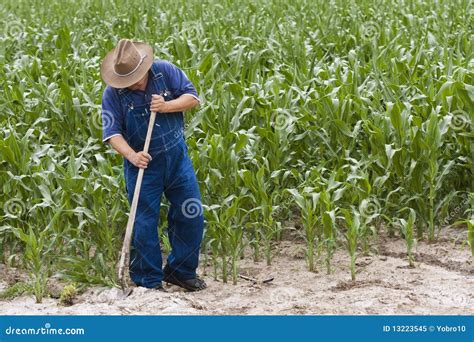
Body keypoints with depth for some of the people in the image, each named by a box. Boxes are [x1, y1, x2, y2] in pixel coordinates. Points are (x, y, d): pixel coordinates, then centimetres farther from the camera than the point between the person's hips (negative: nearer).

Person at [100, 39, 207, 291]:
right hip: (143, 164, -2)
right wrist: (131, 155, -31)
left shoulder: (165, 71, -8)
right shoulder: (113, 94, -12)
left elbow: (192, 97, -3)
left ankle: (181, 271, 23)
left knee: (191, 216, 7)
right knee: (144, 224, 0)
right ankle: (149, 282, 12)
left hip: (177, 158, 2)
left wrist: (167, 106, -21)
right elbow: (112, 133, -15)